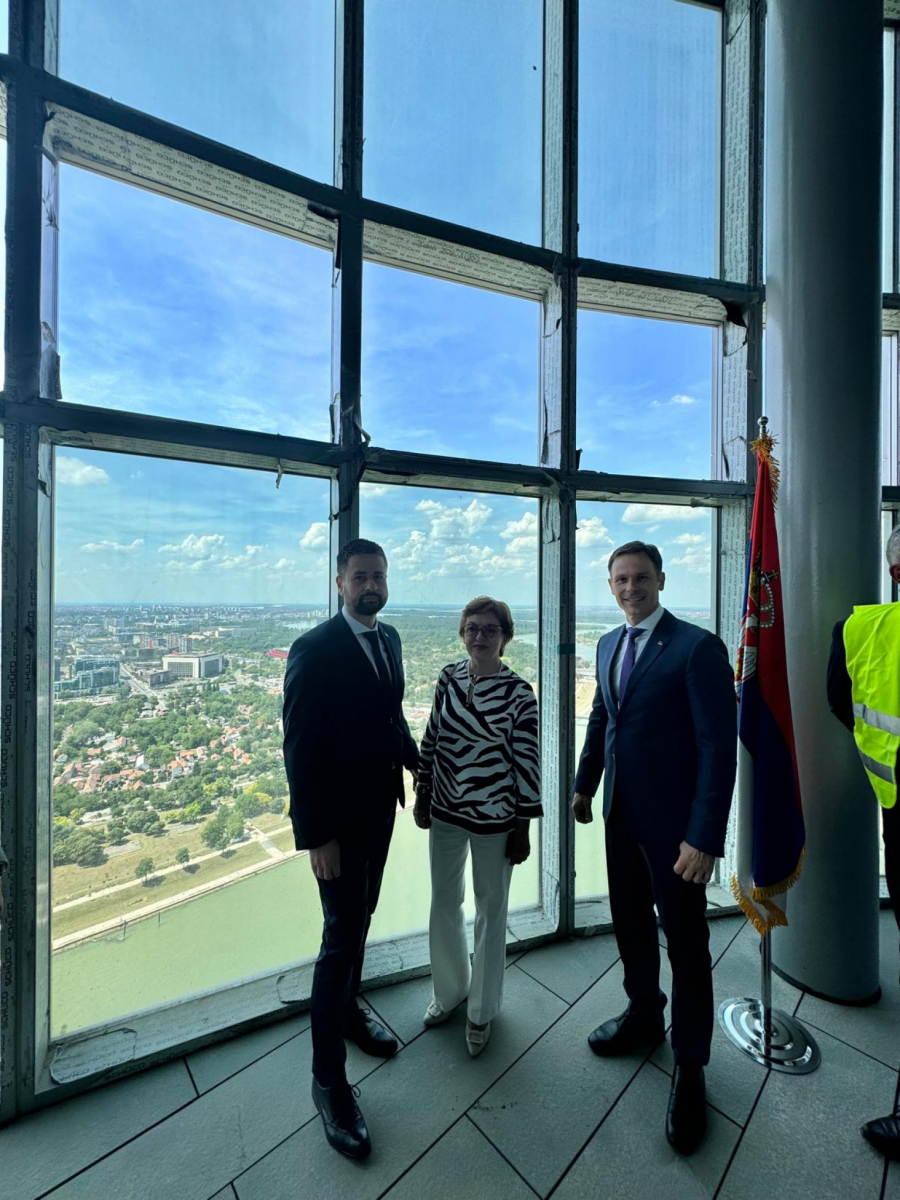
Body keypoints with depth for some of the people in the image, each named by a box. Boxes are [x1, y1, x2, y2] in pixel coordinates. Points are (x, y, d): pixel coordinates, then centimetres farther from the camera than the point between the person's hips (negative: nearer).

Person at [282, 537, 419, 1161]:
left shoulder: (389, 638, 3)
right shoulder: (313, 650, -19)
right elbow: (300, 747, -20)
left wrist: (417, 759, 7)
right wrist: (314, 835, -19)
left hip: (381, 804, 7)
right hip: (337, 816, -7)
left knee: (361, 917, 24)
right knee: (342, 937, 4)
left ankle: (348, 1008, 48)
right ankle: (330, 1078, 25)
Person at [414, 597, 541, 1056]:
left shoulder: (518, 692, -14)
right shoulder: (448, 678, -3)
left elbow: (527, 761, -10)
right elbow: (431, 740, 5)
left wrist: (522, 826, -6)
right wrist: (422, 796, 8)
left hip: (494, 818, -3)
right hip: (445, 812, 4)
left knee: (491, 911, 15)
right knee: (443, 905, 19)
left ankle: (482, 1009, 40)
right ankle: (450, 989, 47)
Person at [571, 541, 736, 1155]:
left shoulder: (698, 647, -16)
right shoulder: (608, 644, 6)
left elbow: (720, 746, -18)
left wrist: (705, 837, -19)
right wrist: (585, 785, 15)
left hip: (674, 822, -6)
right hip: (622, 812, 6)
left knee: (686, 943, 11)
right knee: (630, 922, 22)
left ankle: (690, 1067, 34)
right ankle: (644, 1015, 47)